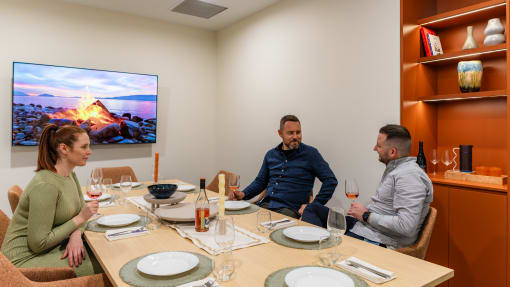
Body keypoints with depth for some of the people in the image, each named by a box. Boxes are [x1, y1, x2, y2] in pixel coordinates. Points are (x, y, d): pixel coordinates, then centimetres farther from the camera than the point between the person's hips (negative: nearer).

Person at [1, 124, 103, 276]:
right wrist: (80, 219, -21)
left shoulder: (70, 175, 1)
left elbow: (80, 210, 5)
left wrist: (76, 235, -15)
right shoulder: (45, 185, -27)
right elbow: (38, 244, -24)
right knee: (102, 267, -16)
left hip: (53, 246, 8)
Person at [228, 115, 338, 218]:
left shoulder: (310, 153, 1)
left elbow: (331, 180, -1)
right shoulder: (271, 154, 15)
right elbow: (260, 181, 22)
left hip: (290, 209, -4)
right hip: (265, 204, 5)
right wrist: (243, 194, 3)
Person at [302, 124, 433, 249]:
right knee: (312, 208, 7)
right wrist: (363, 212, 3)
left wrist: (366, 216, -16)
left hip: (377, 240, -11)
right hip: (365, 226, 11)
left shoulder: (410, 175, -18)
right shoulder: (393, 169, 15)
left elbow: (406, 226, -27)